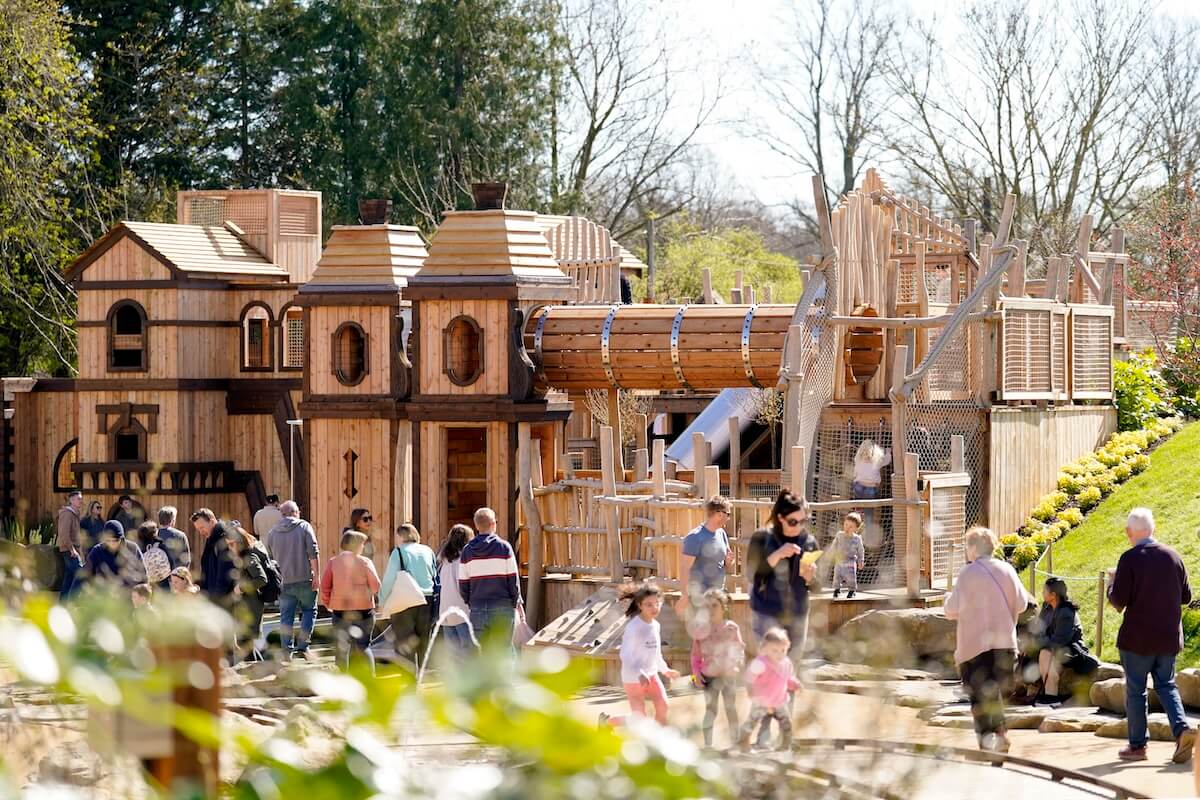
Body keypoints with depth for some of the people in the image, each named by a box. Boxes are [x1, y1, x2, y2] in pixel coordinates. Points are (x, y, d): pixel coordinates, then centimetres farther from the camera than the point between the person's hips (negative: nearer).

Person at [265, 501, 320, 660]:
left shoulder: (273, 532, 10)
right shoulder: (304, 527, -1)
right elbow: (313, 553, -9)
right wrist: (317, 576, -7)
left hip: (284, 581, 3)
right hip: (304, 579, -3)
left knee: (286, 616, 7)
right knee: (309, 611, 9)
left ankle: (286, 650, 5)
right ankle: (302, 646, -1)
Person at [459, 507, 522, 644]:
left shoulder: (467, 550, 3)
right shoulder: (504, 547, -4)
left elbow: (463, 583, 5)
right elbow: (513, 579, -4)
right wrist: (516, 601, 7)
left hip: (477, 608, 2)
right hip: (502, 606, -2)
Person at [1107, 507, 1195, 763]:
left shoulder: (1130, 559, -15)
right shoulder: (1173, 556, 1)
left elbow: (1118, 601, -15)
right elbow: (1186, 596, 8)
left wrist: (1112, 582, 4)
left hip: (1138, 638, -4)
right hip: (1169, 637, 4)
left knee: (1135, 690, 7)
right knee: (1166, 685, 15)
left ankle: (1137, 745, 11)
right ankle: (1181, 728, -7)